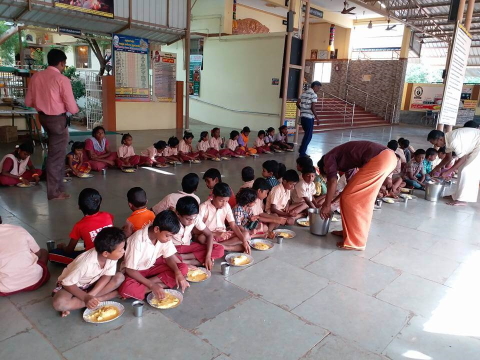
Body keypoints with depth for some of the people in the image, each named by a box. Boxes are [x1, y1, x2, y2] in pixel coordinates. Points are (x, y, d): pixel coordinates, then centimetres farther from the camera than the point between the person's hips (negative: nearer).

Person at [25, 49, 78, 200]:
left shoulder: (36, 76, 2)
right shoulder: (62, 80, -17)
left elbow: (28, 102, 8)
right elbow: (71, 108, -18)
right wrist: (76, 109, 6)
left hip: (43, 117, 7)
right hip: (58, 119, -7)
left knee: (55, 151, 27)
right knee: (57, 155, 3)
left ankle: (57, 184, 40)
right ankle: (54, 192, 12)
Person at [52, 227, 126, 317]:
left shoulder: (112, 256, -22)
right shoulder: (86, 262, -35)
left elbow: (107, 276, -17)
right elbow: (68, 283, -26)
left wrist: (90, 296, -30)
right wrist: (86, 298, -39)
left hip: (92, 284, 5)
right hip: (73, 285, -4)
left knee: (120, 277, -20)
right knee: (59, 303, -36)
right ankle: (99, 299, -24)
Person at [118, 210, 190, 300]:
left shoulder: (164, 236, -15)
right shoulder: (138, 240, -30)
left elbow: (169, 257, -4)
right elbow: (130, 270, -24)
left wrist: (178, 273, -24)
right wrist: (152, 286, -31)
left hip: (152, 267, 6)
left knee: (183, 268, -15)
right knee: (126, 289, -37)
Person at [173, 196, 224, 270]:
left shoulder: (195, 218, -15)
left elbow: (209, 234, -8)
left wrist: (208, 257, -19)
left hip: (188, 247, 4)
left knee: (219, 249, -17)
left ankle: (182, 257, -20)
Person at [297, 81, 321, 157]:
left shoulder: (304, 93, 14)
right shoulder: (313, 94, -11)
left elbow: (297, 103, 15)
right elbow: (312, 107, -17)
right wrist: (316, 117, -8)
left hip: (303, 116, 8)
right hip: (309, 117, -8)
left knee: (307, 134, 20)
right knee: (308, 135, 1)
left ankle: (302, 149, 23)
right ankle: (302, 152, 3)